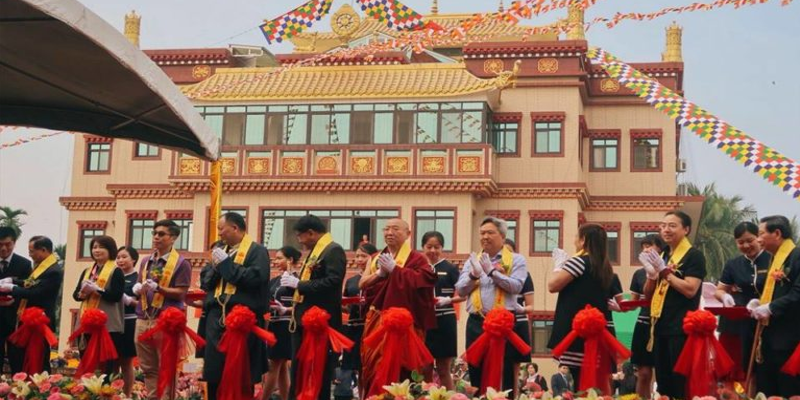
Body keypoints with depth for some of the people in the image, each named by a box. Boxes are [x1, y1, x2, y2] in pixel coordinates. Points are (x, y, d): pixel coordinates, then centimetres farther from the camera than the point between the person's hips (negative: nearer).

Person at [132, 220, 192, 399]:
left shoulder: (181, 263, -2)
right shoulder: (146, 261, 17)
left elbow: (181, 293, -9)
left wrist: (158, 288, -20)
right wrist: (137, 289, -1)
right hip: (143, 319, 6)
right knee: (148, 367, 8)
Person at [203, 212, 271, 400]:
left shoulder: (257, 251, -1)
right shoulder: (222, 251, 20)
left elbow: (256, 278, -18)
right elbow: (207, 284, 19)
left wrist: (226, 264, -12)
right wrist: (215, 268, -2)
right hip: (217, 317, 7)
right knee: (214, 372, 5)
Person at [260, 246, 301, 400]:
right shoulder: (274, 280, 14)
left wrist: (285, 310, -25)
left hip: (286, 327, -8)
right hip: (273, 326, 8)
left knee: (273, 366, -4)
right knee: (281, 367, 8)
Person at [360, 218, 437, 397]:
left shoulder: (416, 258, -1)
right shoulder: (377, 258, 18)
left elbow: (422, 280, -19)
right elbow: (362, 283, 9)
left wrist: (395, 269, -15)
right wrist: (380, 273, -9)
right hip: (376, 321, 6)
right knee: (372, 365, 6)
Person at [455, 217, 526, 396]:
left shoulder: (516, 260, 3)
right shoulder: (472, 261, 14)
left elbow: (516, 286, -12)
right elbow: (460, 290, 5)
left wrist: (492, 272, -15)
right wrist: (474, 275, -12)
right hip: (476, 323, 4)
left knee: (504, 373, 1)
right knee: (476, 372, 9)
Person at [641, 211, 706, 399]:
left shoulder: (694, 256, -5)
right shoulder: (661, 256, 16)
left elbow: (690, 290, -18)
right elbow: (648, 295, 16)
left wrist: (665, 271, -14)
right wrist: (652, 274, -3)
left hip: (681, 327, -7)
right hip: (660, 326, 8)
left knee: (681, 383, -6)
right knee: (662, 381, 11)